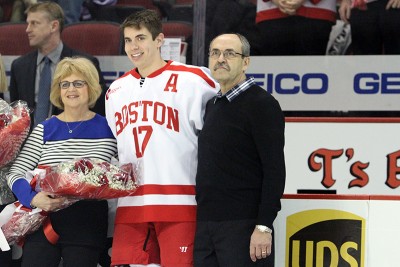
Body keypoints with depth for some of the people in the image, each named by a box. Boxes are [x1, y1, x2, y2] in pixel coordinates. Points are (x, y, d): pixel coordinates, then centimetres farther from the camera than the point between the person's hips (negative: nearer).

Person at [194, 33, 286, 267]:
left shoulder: (262, 104, -7)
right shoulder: (212, 105, 18)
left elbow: (275, 171, -13)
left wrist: (264, 227, -19)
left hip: (243, 227, -8)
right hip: (205, 225, 8)